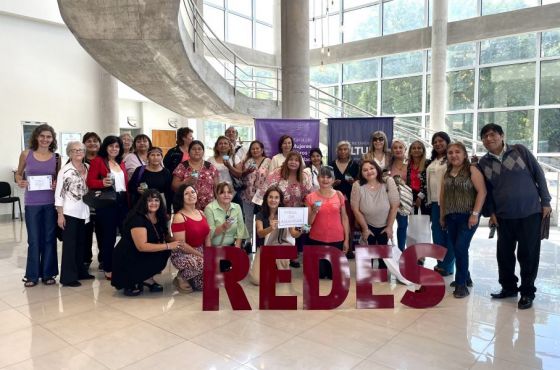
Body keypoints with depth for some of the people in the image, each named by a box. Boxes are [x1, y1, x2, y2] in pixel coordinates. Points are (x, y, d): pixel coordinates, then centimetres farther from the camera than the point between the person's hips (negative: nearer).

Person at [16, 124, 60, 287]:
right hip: (32, 203, -1)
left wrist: (57, 184, -8)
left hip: (51, 203, 1)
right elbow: (18, 174, 12)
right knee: (33, 239, 5)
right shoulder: (26, 154, 1)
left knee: (49, 238, 7)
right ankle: (32, 275, 17)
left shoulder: (56, 157, 3)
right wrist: (20, 182, -9)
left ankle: (48, 273, 18)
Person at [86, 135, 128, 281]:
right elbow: (89, 182, -8)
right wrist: (103, 183, -27)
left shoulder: (121, 163, 18)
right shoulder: (97, 161, -1)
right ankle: (108, 269, 11)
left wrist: (129, 199, 11)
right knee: (109, 236, 0)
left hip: (123, 202, 6)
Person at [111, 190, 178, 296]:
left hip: (141, 257, 8)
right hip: (125, 261, -8)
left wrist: (174, 243, -17)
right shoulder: (137, 219, -23)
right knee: (161, 256, -23)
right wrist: (168, 246, -32)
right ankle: (131, 283, -10)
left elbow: (163, 239, 7)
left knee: (165, 253, -12)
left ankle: (147, 279, -1)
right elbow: (142, 246, -30)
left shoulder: (159, 218, 2)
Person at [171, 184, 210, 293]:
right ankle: (183, 277, -6)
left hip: (201, 251, 6)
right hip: (182, 255, -6)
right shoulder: (179, 217, -15)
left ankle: (192, 280, 20)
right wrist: (201, 256, -17)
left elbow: (207, 237, 9)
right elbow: (181, 245, -19)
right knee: (205, 264, -34)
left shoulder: (201, 213, 7)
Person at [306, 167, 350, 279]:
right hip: (316, 240, -1)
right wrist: (314, 212, -20)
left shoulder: (339, 195, 1)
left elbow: (344, 218, 6)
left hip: (337, 240, 1)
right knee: (319, 274, 5)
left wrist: (346, 239, 3)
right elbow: (308, 222, 0)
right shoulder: (311, 197, -2)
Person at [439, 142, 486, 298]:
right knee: (457, 249, 11)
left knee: (461, 247, -12)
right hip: (451, 217, 6)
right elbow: (442, 195, 17)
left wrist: (475, 214, -18)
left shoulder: (472, 170, -5)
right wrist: (442, 215, 15)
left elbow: (482, 192, -12)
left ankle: (462, 284, -1)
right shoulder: (447, 173, 12)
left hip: (467, 216, -6)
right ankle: (465, 278, 28)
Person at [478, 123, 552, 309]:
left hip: (530, 212, -3)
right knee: (504, 253, 8)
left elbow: (538, 174, -1)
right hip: (504, 216, 3)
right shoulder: (483, 163, 3)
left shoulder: (520, 150, -4)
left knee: (528, 253, 2)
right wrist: (491, 212, 4)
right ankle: (508, 287, 26)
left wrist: (545, 201, -3)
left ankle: (527, 292, 17)